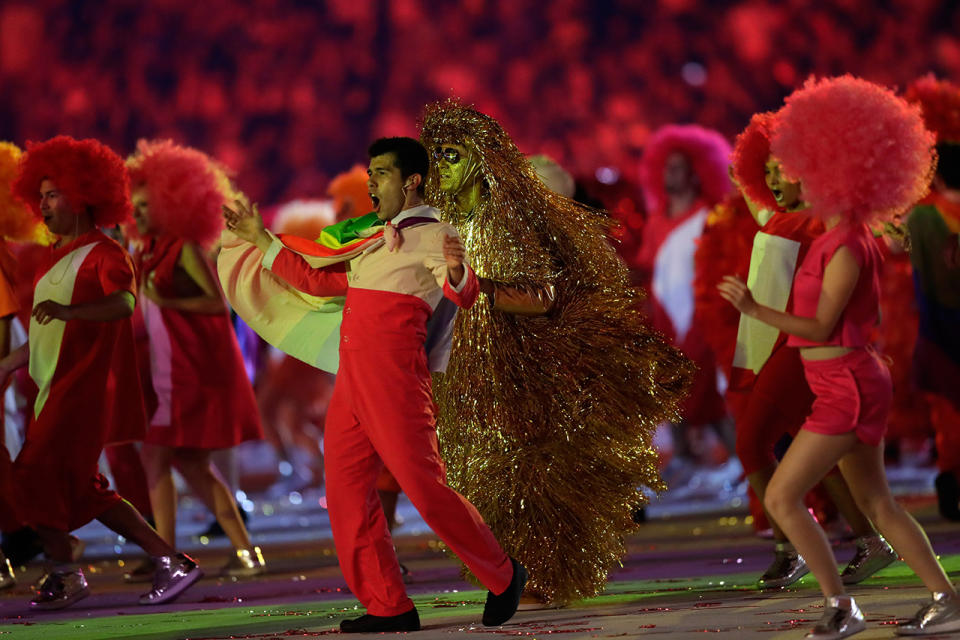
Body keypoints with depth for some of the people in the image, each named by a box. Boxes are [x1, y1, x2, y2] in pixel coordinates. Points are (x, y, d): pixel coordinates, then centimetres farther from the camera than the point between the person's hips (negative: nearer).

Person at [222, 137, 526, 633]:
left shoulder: (434, 236, -1)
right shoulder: (373, 246, 25)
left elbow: (464, 295, -16)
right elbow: (315, 280, 33)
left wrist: (457, 272, -39)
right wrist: (260, 238, 34)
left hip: (394, 378, -8)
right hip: (351, 380, 8)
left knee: (426, 489, -10)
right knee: (347, 494, 2)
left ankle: (503, 578, 6)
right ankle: (389, 607, 5)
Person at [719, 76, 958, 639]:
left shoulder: (847, 249, -18)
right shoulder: (854, 239, 10)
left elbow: (821, 327, -21)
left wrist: (755, 309, -25)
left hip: (846, 391, -10)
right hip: (854, 385, 10)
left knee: (782, 498, -7)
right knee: (877, 505, 15)